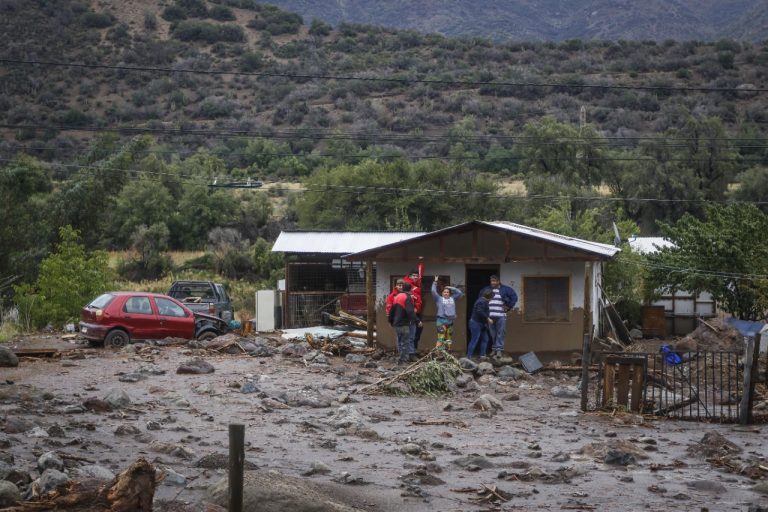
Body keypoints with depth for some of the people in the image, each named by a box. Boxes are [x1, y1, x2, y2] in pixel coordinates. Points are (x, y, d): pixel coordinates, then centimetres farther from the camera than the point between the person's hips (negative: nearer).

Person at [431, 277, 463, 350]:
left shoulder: (452, 299, 17)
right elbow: (433, 291, -2)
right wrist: (435, 282, 2)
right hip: (441, 320, -5)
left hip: (450, 321, 5)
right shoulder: (439, 299, 7)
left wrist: (451, 288, 17)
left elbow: (459, 293, 18)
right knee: (440, 338, -15)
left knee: (449, 338, 10)